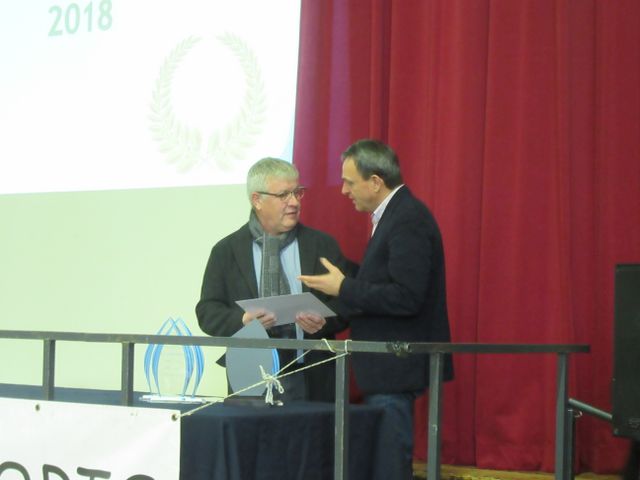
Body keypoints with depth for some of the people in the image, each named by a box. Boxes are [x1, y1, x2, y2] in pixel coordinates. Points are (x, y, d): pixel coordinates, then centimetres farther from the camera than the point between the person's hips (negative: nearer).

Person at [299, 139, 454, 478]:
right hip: (389, 366, 11)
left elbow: (407, 297, -25)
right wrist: (348, 284, 8)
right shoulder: (396, 215, 15)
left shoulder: (408, 220, -18)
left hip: (396, 368, -11)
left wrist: (344, 289, -18)